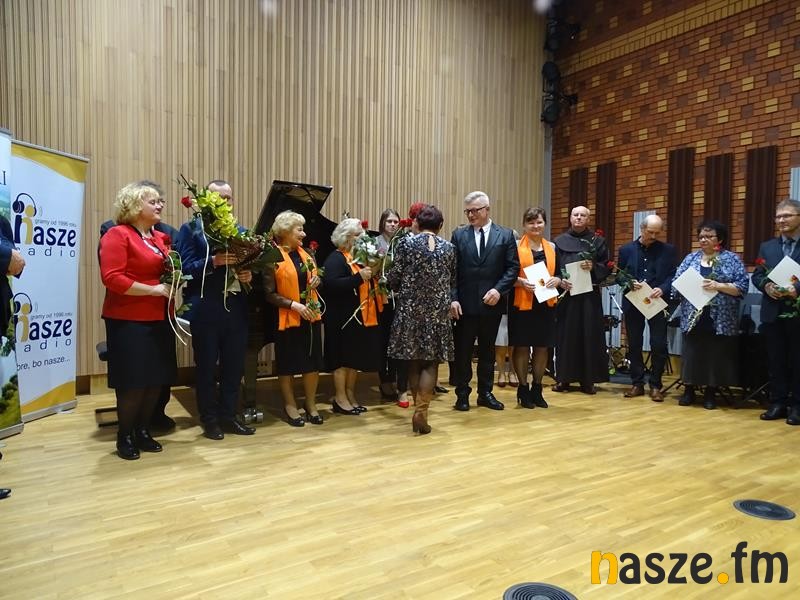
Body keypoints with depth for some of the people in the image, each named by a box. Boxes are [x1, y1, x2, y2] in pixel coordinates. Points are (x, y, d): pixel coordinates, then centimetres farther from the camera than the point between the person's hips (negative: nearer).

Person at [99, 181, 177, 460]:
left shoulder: (160, 237, 11)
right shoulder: (117, 234, -9)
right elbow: (112, 278, -17)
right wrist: (154, 289, -18)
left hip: (159, 319, 7)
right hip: (128, 321, -7)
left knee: (156, 379, 10)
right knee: (133, 381, 0)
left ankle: (143, 431, 25)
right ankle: (125, 436, 18)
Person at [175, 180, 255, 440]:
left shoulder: (241, 230, 14)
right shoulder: (191, 229, -1)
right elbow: (185, 268, -10)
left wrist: (249, 275, -7)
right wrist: (213, 261, -24)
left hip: (236, 308, 5)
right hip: (205, 309, -5)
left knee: (234, 365, 10)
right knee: (206, 367, 6)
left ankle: (228, 417, 23)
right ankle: (209, 420, 20)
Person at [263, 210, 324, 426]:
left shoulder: (306, 254, 10)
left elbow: (315, 278, 23)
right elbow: (269, 294, -13)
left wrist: (317, 281, 0)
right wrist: (294, 305, -22)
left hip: (311, 316, 6)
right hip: (288, 318, -6)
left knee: (313, 361, 8)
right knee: (288, 363, 5)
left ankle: (311, 405, 22)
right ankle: (290, 405, 21)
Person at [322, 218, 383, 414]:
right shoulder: (335, 258, -10)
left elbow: (366, 283, 19)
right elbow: (332, 284, -24)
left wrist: (372, 275, -1)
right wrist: (359, 277, -26)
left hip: (361, 316, 8)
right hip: (344, 317, -8)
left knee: (356, 357, 12)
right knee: (343, 358, -1)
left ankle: (350, 396, 22)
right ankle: (340, 399, 8)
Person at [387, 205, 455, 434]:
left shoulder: (407, 244, -4)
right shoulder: (448, 247, 2)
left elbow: (393, 279, -4)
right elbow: (453, 280, 10)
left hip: (410, 309, 0)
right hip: (438, 310, 0)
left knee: (414, 361, 11)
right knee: (431, 362, 6)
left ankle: (419, 408, 18)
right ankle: (421, 411, -4)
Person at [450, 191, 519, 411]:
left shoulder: (505, 235, 3)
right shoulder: (458, 235, 3)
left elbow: (513, 267, 1)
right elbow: (451, 270, 0)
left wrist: (499, 290, -13)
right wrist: (453, 298, -10)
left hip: (492, 303, 1)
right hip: (465, 304, 0)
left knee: (487, 351, 12)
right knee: (462, 351, 6)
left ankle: (485, 393, 25)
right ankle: (462, 394, 19)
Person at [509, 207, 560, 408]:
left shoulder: (552, 247, 12)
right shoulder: (516, 246, -1)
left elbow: (560, 273, 16)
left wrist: (557, 280, -6)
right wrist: (521, 281, -21)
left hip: (546, 304, 4)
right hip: (522, 304, -4)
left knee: (542, 347, 8)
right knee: (522, 346, 2)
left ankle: (537, 389, 21)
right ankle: (523, 389, 15)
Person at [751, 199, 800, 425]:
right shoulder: (766, 247, 13)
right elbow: (756, 276, 8)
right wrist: (767, 285, -11)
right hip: (773, 313, 4)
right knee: (776, 360, 9)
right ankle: (777, 402, 17)